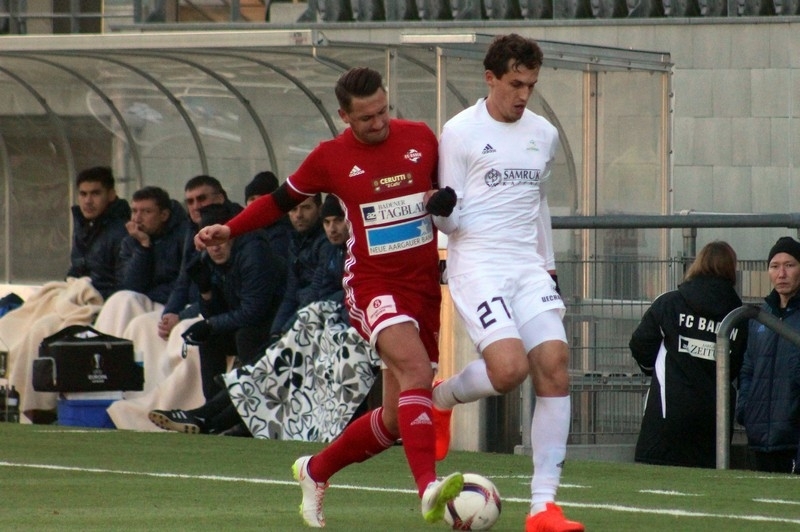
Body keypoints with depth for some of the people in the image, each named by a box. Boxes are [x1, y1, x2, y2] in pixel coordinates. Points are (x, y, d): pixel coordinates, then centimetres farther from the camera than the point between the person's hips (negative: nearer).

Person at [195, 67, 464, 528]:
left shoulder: (421, 138, 4)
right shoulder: (331, 157, -1)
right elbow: (283, 200, 13)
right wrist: (228, 230, 4)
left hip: (425, 285, 4)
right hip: (373, 285, -4)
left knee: (398, 418, 7)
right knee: (416, 371, -32)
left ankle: (316, 471, 30)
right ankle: (429, 487, -45)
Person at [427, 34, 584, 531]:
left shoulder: (544, 135, 13)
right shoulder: (460, 131, -3)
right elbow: (451, 222, -3)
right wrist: (442, 208, -25)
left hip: (529, 266, 5)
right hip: (476, 263, -5)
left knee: (555, 368, -11)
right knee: (509, 368, -24)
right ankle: (443, 397, 12)